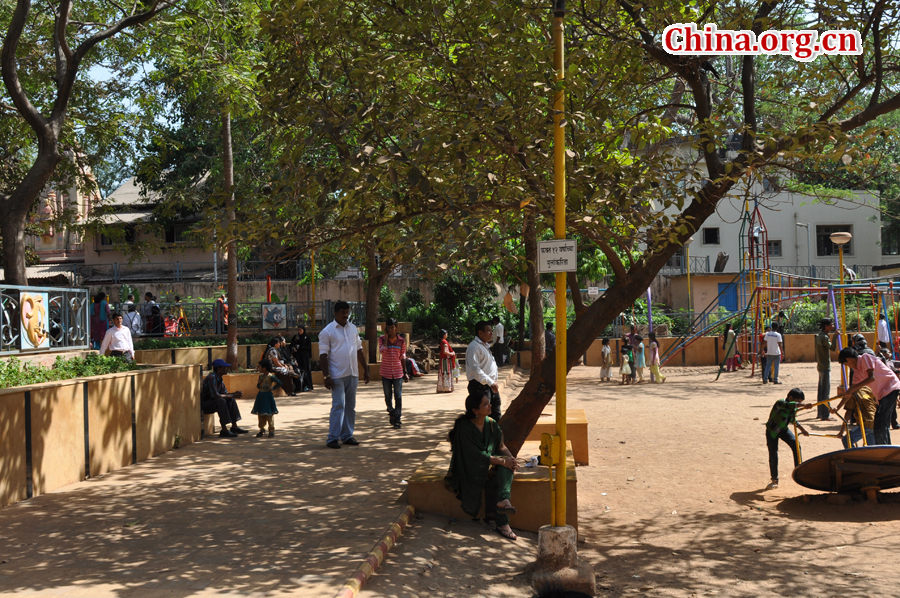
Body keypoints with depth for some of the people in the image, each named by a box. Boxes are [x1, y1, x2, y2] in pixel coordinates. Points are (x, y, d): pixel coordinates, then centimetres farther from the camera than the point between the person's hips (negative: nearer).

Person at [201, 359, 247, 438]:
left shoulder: (219, 379, 8)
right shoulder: (211, 378, -23)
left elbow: (225, 393, 12)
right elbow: (215, 395, -29)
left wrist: (235, 394, -9)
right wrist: (233, 395, -23)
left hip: (212, 402, 10)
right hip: (204, 404, -10)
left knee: (231, 400, 2)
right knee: (221, 401, -31)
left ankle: (234, 427, 4)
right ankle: (224, 430, -30)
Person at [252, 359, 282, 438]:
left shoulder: (270, 377, -12)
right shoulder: (261, 376, 9)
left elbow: (279, 383, -14)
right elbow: (258, 387, 12)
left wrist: (272, 388, -13)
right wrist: (259, 382, -7)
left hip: (268, 396, -7)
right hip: (261, 395, 7)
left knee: (269, 414, -2)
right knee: (260, 414, 9)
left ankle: (271, 431, 5)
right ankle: (262, 430, 18)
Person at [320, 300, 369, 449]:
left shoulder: (353, 328, 13)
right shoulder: (327, 331, -5)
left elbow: (359, 350, 18)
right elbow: (323, 355, -8)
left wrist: (365, 370, 14)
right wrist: (326, 376, -14)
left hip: (353, 374, 6)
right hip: (337, 375, -6)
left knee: (350, 406, 9)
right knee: (338, 406, -10)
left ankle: (347, 435, 17)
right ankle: (332, 438, -6)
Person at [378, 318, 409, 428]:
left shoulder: (401, 341, 1)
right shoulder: (382, 339, -2)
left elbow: (402, 357, 7)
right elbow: (382, 351, -21)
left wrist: (405, 373, 7)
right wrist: (386, 337, -14)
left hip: (398, 373, 0)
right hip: (386, 372, 0)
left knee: (398, 397, -1)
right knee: (388, 397, 9)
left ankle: (397, 420, 3)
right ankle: (391, 413, 32)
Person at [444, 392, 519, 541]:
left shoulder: (491, 424, 2)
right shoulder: (465, 428, -19)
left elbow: (501, 446, 5)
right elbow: (477, 455, -22)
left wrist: (510, 458, -17)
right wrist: (502, 461, -26)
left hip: (488, 464, 5)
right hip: (470, 470, -5)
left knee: (508, 465, -27)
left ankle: (503, 499, -46)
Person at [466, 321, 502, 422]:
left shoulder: (486, 346, 19)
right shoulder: (474, 347, -15)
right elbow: (475, 369, -24)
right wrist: (490, 382, -27)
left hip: (490, 386, 10)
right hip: (480, 387, -10)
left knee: (496, 416, 15)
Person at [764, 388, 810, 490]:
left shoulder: (794, 408, -5)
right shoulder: (780, 403, -28)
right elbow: (788, 405, -53)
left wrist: (802, 429, 12)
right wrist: (803, 405, -64)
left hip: (783, 429, 6)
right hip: (772, 430, -6)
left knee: (795, 444, -19)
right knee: (773, 456, -7)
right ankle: (774, 480, 7)